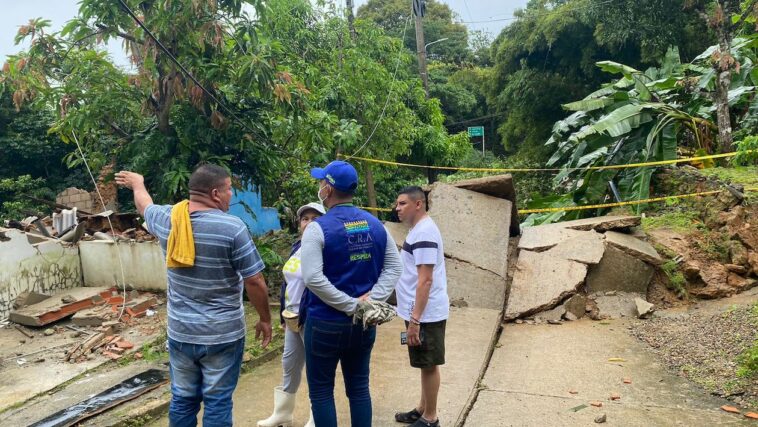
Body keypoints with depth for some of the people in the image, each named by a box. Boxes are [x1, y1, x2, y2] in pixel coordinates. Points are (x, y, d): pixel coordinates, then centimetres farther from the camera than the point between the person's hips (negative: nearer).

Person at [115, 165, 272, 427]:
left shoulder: (168, 219, -2)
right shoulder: (232, 227, -18)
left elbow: (144, 206, 24)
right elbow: (254, 281, -14)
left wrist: (137, 184, 46)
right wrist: (265, 319, 0)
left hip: (180, 332, 5)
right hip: (222, 334, -5)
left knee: (182, 400, 18)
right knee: (217, 403, 7)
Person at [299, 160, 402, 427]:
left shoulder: (318, 228, -13)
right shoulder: (375, 225, 3)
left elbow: (313, 278, -23)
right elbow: (394, 267, 2)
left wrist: (351, 305, -19)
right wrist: (372, 299, -8)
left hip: (325, 323, -5)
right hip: (364, 323, 5)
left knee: (321, 391, 9)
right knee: (359, 388, 16)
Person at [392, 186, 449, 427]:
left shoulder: (423, 232, -20)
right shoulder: (420, 229, 12)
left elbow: (425, 280, -24)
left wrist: (415, 319, -24)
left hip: (425, 314, -10)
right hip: (423, 312, 10)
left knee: (429, 365, 3)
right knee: (426, 364, 19)